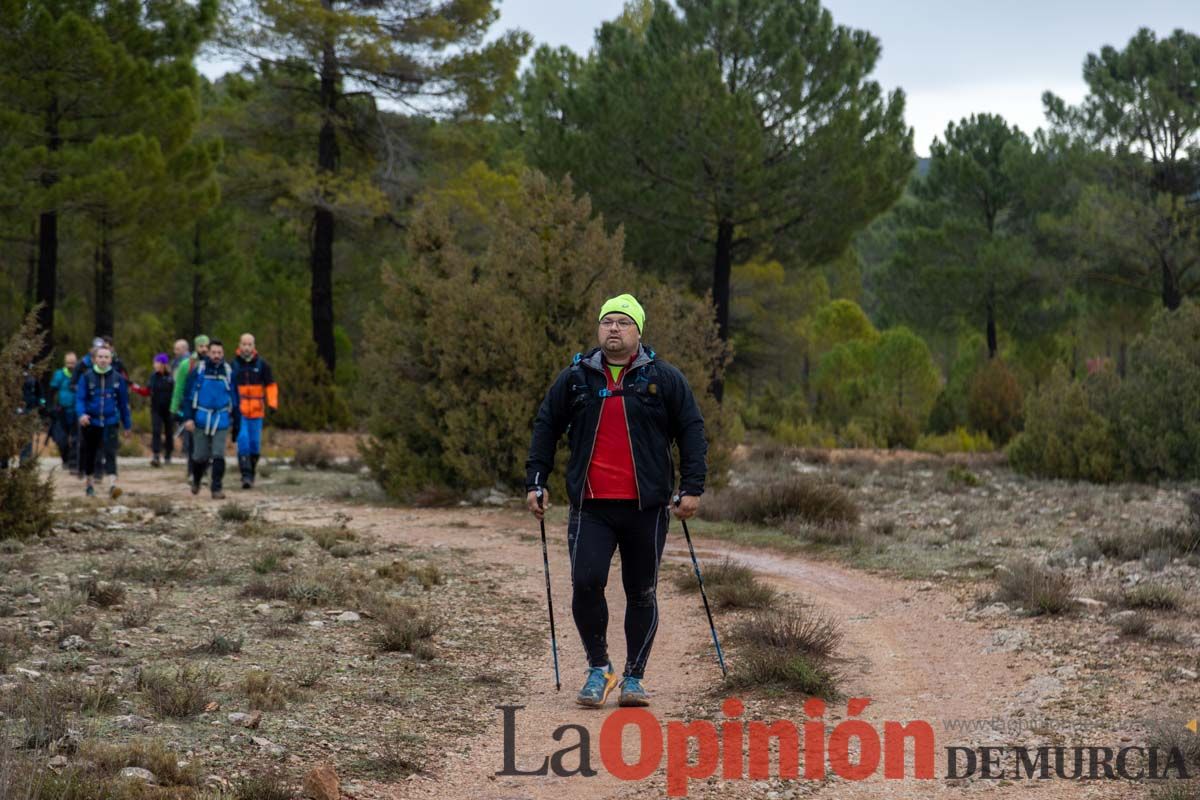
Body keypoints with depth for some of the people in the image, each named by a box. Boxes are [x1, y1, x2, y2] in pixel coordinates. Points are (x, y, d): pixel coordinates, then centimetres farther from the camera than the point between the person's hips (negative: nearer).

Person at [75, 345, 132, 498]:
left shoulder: (117, 378, 3)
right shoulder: (87, 377, -1)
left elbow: (123, 402, 9)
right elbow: (80, 398, -8)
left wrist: (127, 425, 12)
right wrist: (82, 413, -28)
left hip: (110, 423, -1)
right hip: (90, 422, 1)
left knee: (110, 453, -16)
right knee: (90, 455, 12)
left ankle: (112, 485, -27)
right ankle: (90, 484, 30)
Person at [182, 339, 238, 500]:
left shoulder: (228, 372, 3)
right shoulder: (198, 371, -3)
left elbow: (234, 397, 11)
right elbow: (188, 395, -2)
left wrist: (235, 419, 12)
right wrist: (188, 418, -10)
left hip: (221, 421, 1)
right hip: (201, 419, -1)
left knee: (218, 455, -8)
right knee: (201, 456, 7)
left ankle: (217, 489, -3)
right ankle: (196, 479, 35)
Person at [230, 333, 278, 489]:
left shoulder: (262, 364, 3)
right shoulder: (233, 364, 1)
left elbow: (270, 385, 7)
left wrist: (272, 403, -7)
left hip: (256, 411, 2)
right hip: (239, 411, -2)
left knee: (255, 443, 7)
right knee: (243, 441, -13)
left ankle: (252, 472, 24)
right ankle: (246, 475, -13)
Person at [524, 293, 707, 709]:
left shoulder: (664, 379, 4)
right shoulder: (575, 378, 7)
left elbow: (691, 432, 6)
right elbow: (545, 428, 15)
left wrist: (692, 488, -2)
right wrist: (535, 482, 7)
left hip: (646, 507, 0)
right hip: (590, 507, 0)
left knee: (642, 594, 6)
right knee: (586, 582, -14)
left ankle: (633, 677, 18)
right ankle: (598, 668, 5)